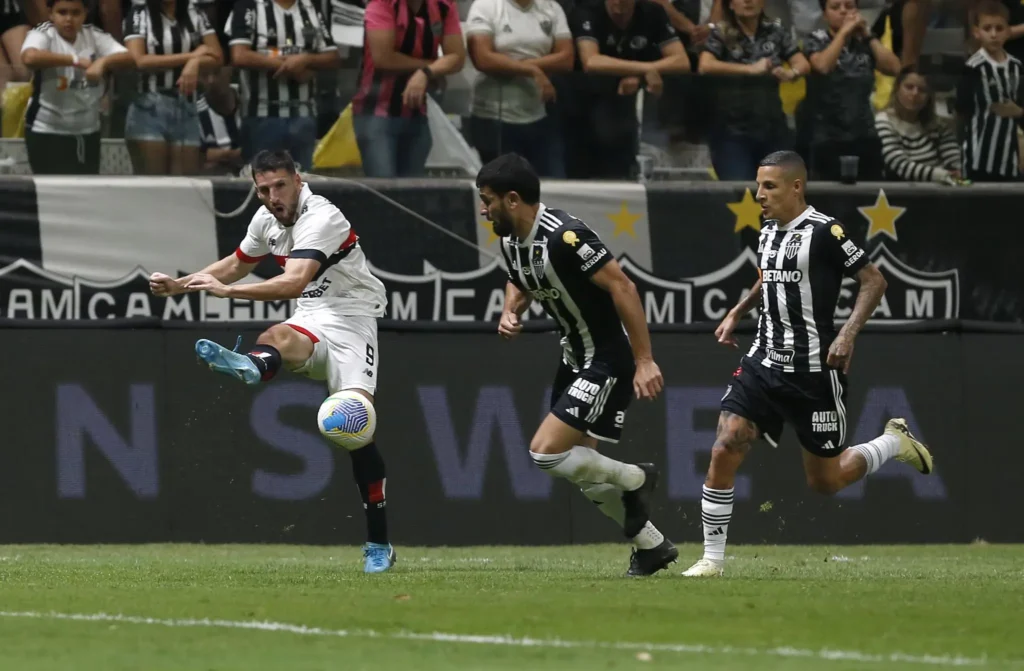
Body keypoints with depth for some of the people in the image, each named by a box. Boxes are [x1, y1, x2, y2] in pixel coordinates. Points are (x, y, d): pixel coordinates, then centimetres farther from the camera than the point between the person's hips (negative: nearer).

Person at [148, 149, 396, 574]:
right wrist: (179, 285, 22)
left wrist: (227, 290, -40)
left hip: (351, 319, -6)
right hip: (310, 323, 6)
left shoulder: (321, 219, -19)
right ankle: (251, 366, -75)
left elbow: (294, 283, -33)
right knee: (278, 337, -34)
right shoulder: (267, 219, 8)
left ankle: (378, 545, -12)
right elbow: (236, 265, 30)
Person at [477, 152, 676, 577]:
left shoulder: (564, 237, -26)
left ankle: (634, 479, 5)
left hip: (607, 364, -10)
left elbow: (622, 288, -26)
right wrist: (510, 313, 1)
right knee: (580, 468, 14)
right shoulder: (510, 241, 2)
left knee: (545, 453, -17)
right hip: (574, 361, 10)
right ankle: (652, 546, 27)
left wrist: (644, 361, -27)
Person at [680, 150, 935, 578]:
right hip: (764, 363, 6)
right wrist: (737, 313, 17)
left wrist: (848, 333, -23)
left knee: (825, 482, 5)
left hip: (813, 372, -6)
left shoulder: (824, 232, -14)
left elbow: (873, 280, -12)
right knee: (723, 453, -12)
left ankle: (894, 442, 32)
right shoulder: (768, 231, 9)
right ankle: (712, 558, -4)